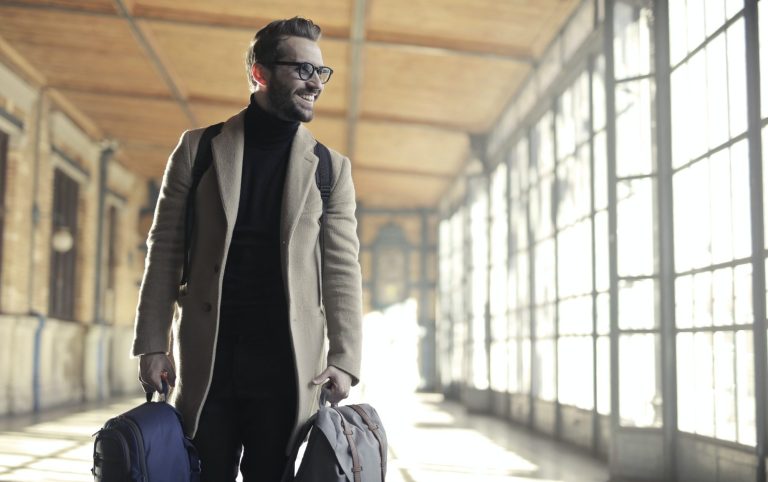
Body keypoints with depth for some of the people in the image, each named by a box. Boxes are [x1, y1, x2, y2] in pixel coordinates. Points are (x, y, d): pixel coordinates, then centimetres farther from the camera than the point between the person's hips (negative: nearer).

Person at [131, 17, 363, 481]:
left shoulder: (332, 168, 6)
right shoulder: (198, 149, 5)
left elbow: (342, 270, 2)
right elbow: (165, 250, 4)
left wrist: (344, 360, -8)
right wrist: (152, 343, -2)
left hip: (289, 363, 0)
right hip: (206, 359, 0)